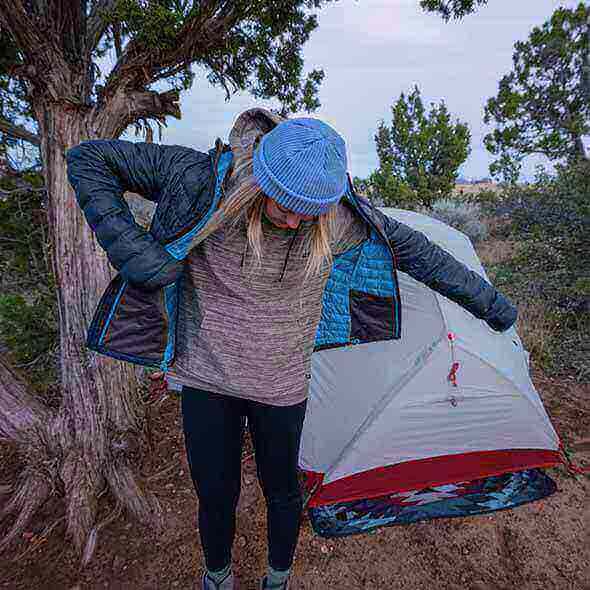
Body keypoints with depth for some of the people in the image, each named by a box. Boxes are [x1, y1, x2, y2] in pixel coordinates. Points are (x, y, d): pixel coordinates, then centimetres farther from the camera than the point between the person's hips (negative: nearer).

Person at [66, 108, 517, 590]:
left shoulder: (338, 215, -14)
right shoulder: (201, 179, -19)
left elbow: (413, 249, -1)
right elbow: (90, 158, -9)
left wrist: (487, 301, 7)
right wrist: (129, 246, -23)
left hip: (281, 386, 1)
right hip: (206, 379, 0)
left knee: (280, 489, 18)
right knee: (215, 494, 14)